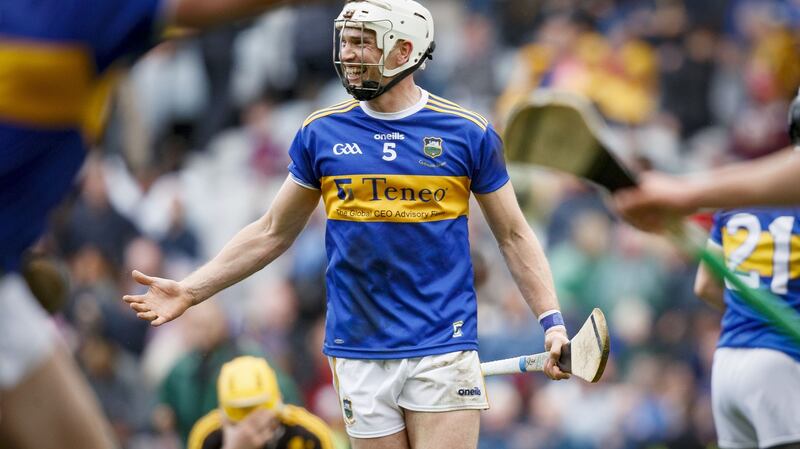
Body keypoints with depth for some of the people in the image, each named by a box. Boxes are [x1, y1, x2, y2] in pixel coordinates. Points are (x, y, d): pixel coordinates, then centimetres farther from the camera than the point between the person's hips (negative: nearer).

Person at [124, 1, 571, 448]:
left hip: (443, 351, -2)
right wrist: (189, 291, 7)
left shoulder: (468, 133, 0)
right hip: (361, 355, 2)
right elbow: (272, 233, 13)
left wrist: (552, 322, -4)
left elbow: (513, 235, 7)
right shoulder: (321, 133, 5)